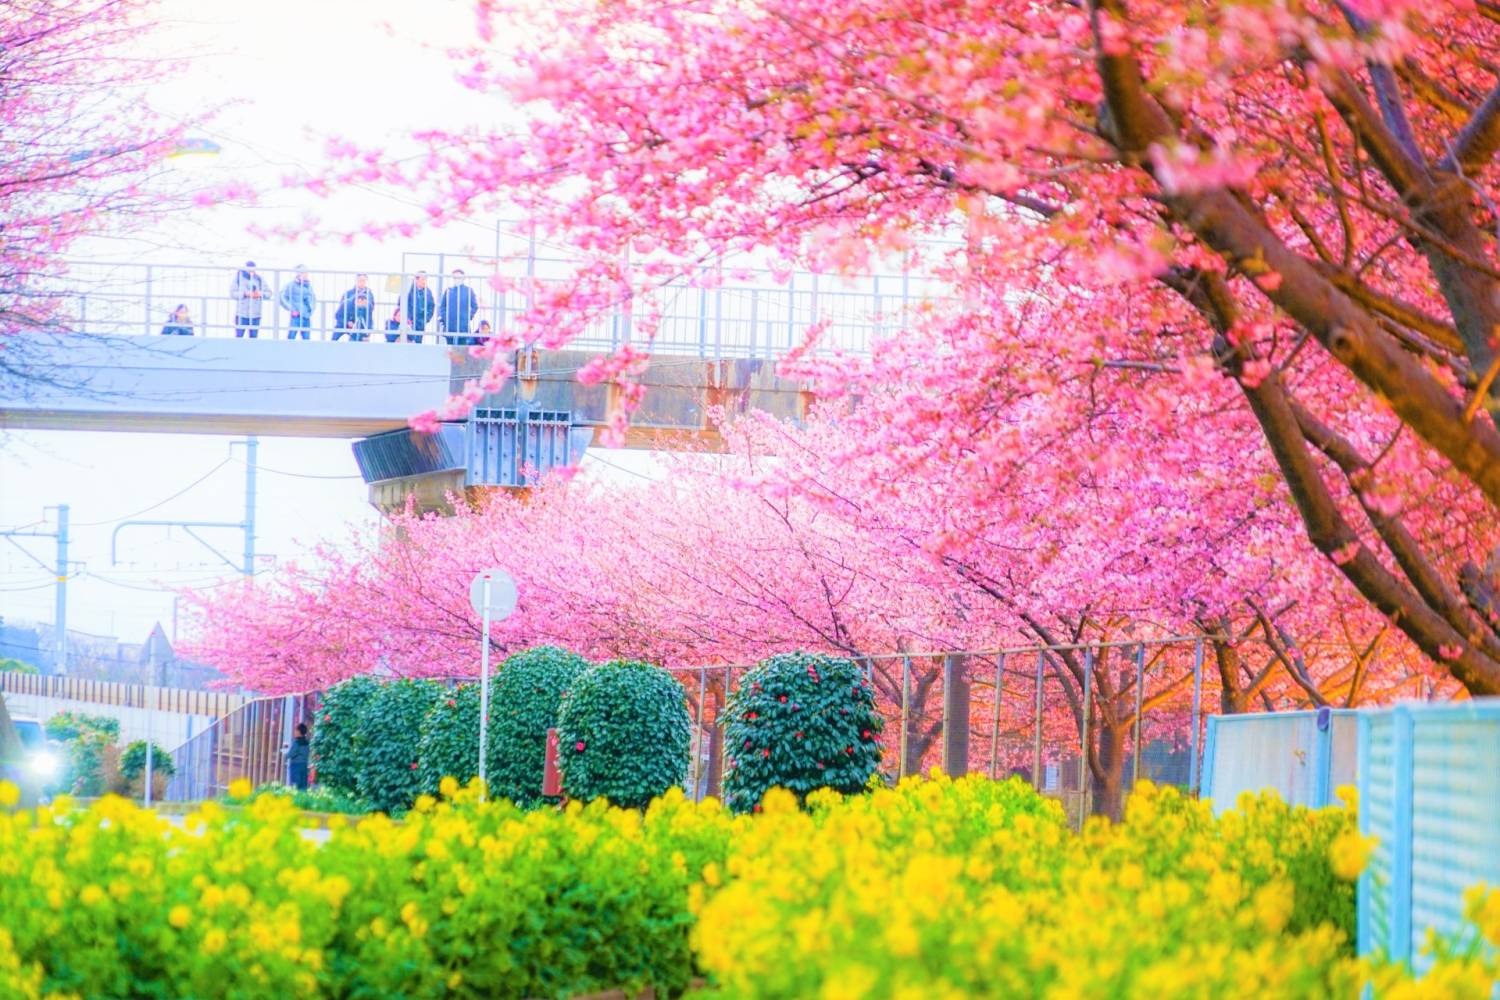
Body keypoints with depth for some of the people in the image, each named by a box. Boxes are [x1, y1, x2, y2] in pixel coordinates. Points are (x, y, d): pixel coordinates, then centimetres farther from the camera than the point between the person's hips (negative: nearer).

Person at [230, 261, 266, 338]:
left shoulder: (259, 279, 7)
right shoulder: (238, 278, -1)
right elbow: (232, 293, -8)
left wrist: (260, 294, -12)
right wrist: (245, 294, -20)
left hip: (255, 314, 3)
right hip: (241, 314, -3)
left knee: (253, 338, 5)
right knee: (239, 336, -6)